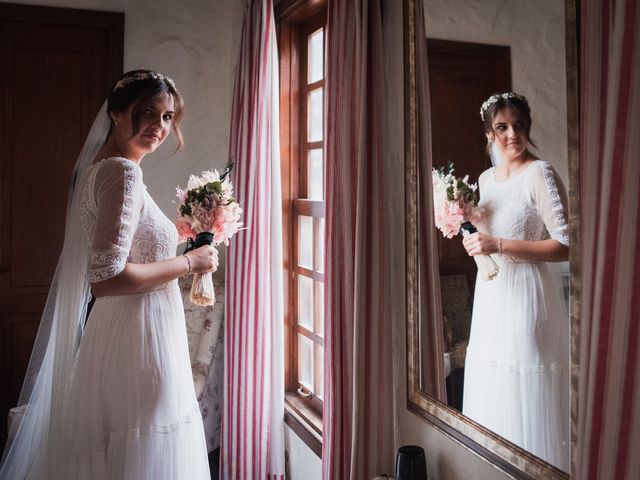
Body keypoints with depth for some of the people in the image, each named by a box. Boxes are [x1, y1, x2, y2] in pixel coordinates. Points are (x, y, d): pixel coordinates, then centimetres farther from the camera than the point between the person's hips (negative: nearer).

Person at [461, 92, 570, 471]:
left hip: (526, 294, -7)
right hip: (491, 295, 8)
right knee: (491, 393, 15)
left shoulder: (539, 173, -12)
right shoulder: (486, 179, 11)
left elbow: (566, 246, -18)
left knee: (528, 401, 2)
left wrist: (498, 245, -21)